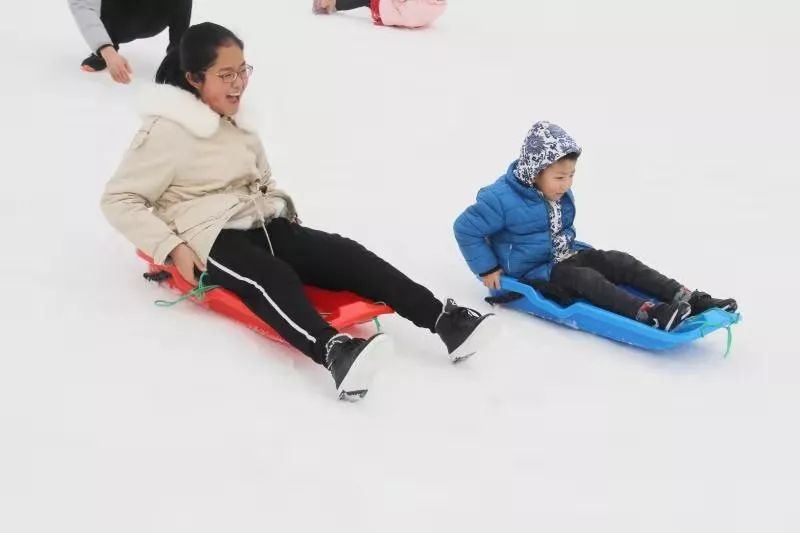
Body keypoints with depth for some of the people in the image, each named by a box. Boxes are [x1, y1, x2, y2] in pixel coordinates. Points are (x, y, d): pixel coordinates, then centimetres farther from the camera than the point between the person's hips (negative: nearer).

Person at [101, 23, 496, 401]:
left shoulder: (234, 119, 18)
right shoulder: (166, 131, -7)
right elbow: (118, 200, -8)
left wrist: (283, 210, 11)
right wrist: (172, 247, -18)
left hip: (265, 226, 7)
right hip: (210, 239, -7)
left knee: (344, 254, -19)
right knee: (272, 277, -38)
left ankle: (444, 320, -33)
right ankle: (334, 353, -67)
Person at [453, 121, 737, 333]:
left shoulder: (562, 195, 7)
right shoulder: (503, 199, -20)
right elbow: (465, 228, -15)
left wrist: (571, 247, 15)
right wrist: (488, 269, -14)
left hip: (566, 255, 8)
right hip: (534, 270, -7)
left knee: (621, 261, -14)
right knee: (585, 278, -33)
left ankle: (686, 298, -27)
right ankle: (648, 313, -51)